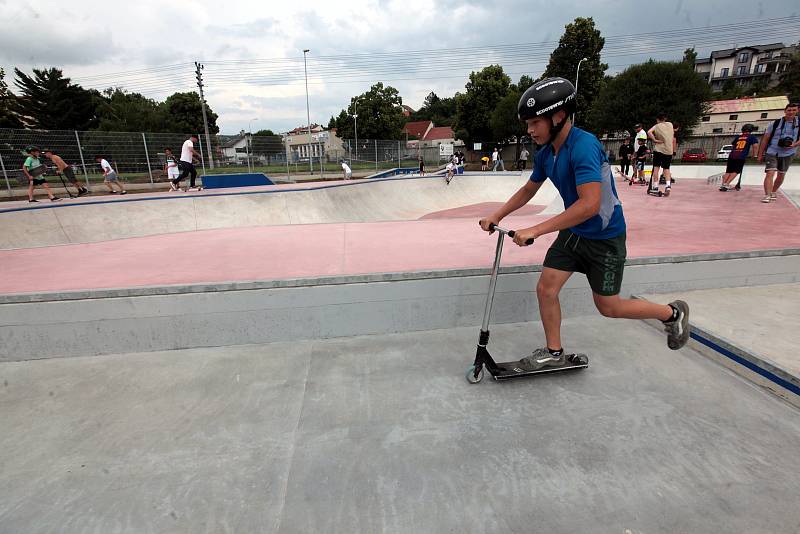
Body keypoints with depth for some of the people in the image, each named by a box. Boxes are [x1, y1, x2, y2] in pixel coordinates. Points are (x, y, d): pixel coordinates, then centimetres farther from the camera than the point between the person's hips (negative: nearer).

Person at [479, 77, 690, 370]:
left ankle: (672, 313, 33)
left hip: (604, 238, -7)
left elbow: (589, 205, -36)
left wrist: (535, 230, -37)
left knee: (608, 307, 6)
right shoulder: (546, 154, -1)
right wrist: (497, 216, 3)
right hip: (573, 232, 7)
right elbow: (527, 191, 13)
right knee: (545, 289, 1)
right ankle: (554, 352, 20)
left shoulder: (583, 146, -27)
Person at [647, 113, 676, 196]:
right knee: (666, 168, 10)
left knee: (656, 168, 2)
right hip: (669, 150, 4)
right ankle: (668, 185, -8)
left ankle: (655, 187, -2)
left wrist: (654, 140, -15)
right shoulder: (670, 124, 12)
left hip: (659, 149, -4)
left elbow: (649, 132, -22)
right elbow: (673, 139, 20)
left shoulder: (657, 126, -1)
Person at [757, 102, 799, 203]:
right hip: (772, 153, -3)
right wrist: (760, 154, 0)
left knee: (781, 175, 12)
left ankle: (773, 192, 28)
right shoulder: (775, 124, -3)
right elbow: (765, 140, 1)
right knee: (770, 173, -17)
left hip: (787, 154, 3)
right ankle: (767, 195, -21)